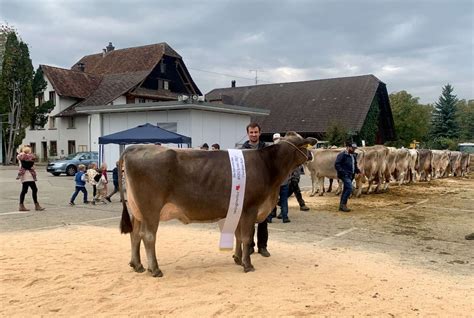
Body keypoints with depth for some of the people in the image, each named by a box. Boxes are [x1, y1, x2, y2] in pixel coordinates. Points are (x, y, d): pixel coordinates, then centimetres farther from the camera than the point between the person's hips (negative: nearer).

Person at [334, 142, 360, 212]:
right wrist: (342, 172, -23)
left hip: (351, 175, 9)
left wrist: (358, 171, 8)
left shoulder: (353, 156, 16)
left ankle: (341, 206, 19)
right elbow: (336, 165, -15)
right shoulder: (342, 155, -10)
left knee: (346, 189, 11)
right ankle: (343, 204, -12)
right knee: (349, 188, -20)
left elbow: (355, 166, 26)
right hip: (345, 175, -9)